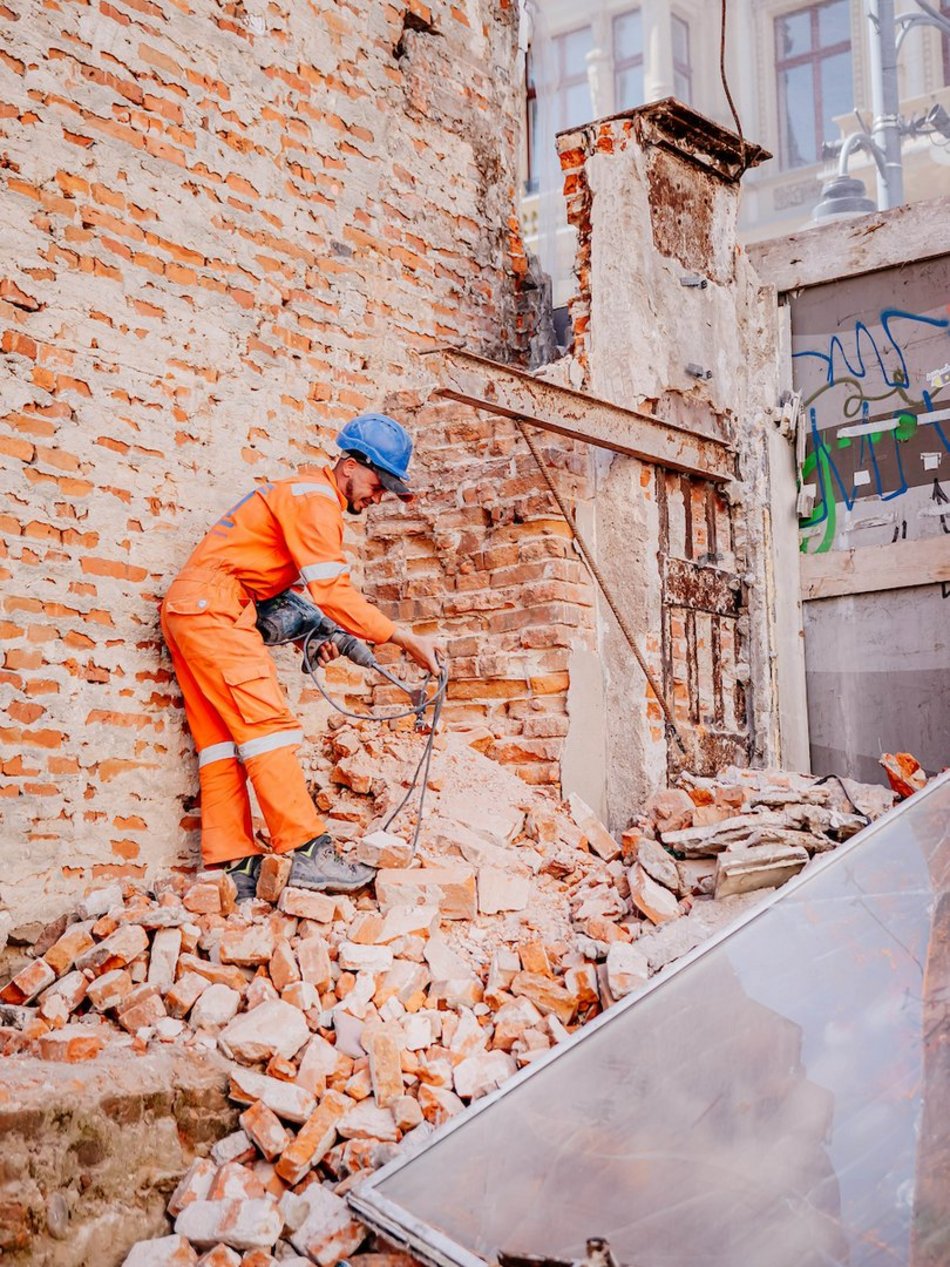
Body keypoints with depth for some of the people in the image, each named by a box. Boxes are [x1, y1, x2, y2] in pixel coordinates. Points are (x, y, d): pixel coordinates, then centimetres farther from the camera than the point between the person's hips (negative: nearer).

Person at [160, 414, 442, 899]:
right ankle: (305, 852, -19)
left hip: (186, 609, 10)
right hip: (213, 607, -10)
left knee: (222, 740, 4)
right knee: (267, 726, -15)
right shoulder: (315, 498, -9)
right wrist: (405, 637, -16)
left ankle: (232, 865, 2)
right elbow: (334, 593, -18)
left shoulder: (300, 496, 24)